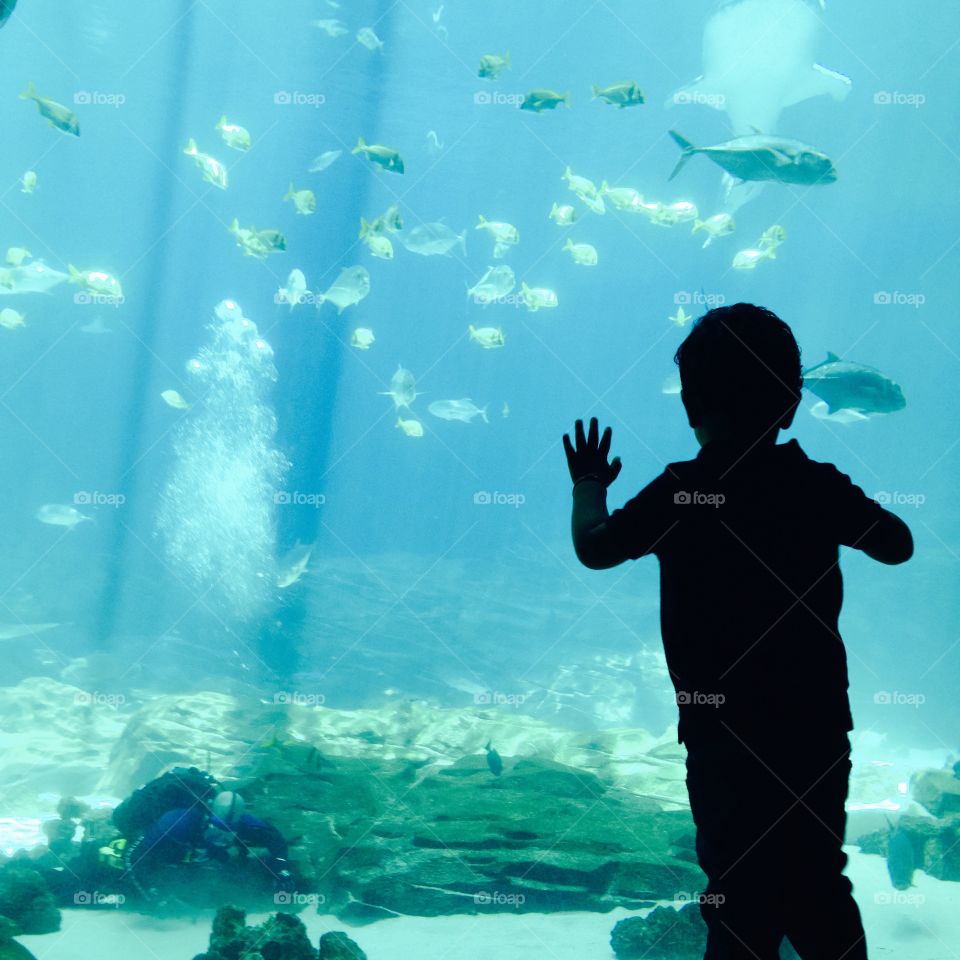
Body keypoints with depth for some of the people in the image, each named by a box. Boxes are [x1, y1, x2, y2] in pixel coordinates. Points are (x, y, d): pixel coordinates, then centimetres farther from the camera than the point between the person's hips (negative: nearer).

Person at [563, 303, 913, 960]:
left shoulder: (681, 493, -12)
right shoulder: (821, 485, -1)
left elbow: (595, 547, -4)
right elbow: (898, 545, 13)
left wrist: (589, 485, 14)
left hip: (728, 737, -4)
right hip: (820, 730, 4)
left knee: (742, 902, 5)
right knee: (821, 893, 19)